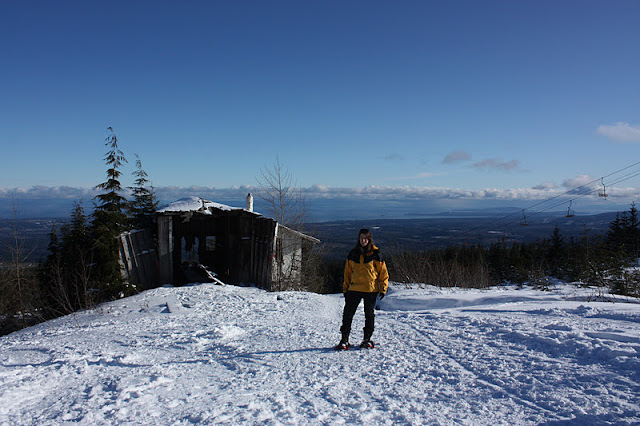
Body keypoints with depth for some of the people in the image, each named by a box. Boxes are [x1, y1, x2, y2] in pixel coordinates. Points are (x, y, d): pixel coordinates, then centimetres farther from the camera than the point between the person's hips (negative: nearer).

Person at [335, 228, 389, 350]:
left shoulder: (375, 254, -2)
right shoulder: (353, 254, 6)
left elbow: (383, 272, 3)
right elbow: (347, 272, 13)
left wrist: (383, 288, -3)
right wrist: (345, 288, 10)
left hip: (371, 289, -2)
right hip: (354, 289, 2)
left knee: (369, 315, 9)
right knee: (348, 314, -2)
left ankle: (367, 339, 23)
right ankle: (344, 340, 5)